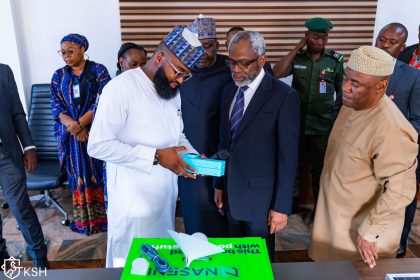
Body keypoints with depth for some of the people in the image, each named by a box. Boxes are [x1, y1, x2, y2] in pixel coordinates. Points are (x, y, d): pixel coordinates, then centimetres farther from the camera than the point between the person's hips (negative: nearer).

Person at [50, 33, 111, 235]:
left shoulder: (98, 70, -1)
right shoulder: (58, 75, 10)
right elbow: (55, 106, 3)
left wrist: (80, 123, -18)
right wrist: (73, 126, -14)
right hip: (70, 134, 3)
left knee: (98, 174, 2)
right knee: (78, 176, 8)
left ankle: (102, 217, 15)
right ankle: (83, 220, 20)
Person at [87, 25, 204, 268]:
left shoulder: (172, 91, 8)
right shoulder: (121, 87, -17)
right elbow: (98, 145, -22)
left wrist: (193, 155, -6)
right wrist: (156, 156, -25)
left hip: (166, 193, 7)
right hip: (134, 198, -7)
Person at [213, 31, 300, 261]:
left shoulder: (284, 96, -14)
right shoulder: (228, 92, 6)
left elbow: (288, 156, -14)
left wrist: (282, 206, -13)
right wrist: (219, 184, 12)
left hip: (260, 195, -5)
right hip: (231, 192, 5)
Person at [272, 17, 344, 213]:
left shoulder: (336, 60, -4)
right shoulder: (296, 58, -2)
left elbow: (342, 91, 3)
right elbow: (277, 73, -19)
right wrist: (297, 48, -15)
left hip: (323, 126, -1)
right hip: (297, 124, 1)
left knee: (320, 169, 13)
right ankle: (291, 203, 36)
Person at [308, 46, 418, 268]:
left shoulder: (389, 129, -31)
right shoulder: (352, 103, -5)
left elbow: (400, 189, -26)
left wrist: (369, 231, -21)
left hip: (359, 227, -7)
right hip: (335, 215, 7)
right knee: (329, 270, 25)